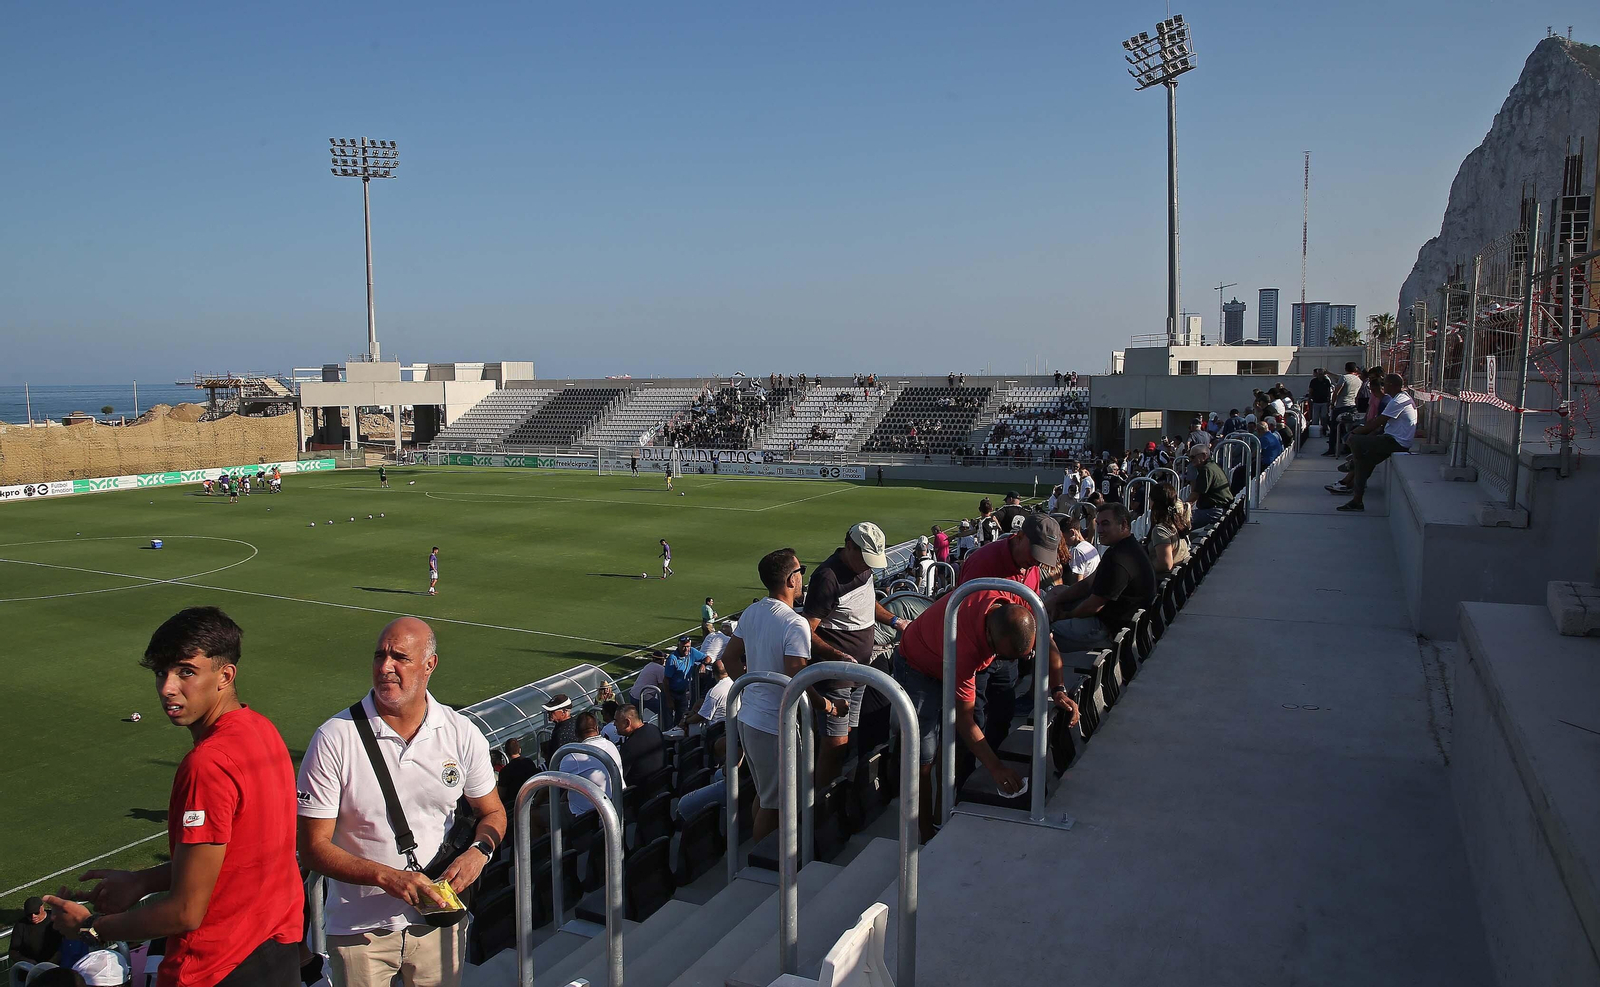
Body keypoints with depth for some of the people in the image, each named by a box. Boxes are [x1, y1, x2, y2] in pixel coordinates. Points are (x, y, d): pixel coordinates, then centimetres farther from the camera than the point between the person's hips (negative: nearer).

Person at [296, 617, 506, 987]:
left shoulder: (462, 734, -7)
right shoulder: (334, 739, -14)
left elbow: (492, 811, 7)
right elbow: (313, 845, -12)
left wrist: (479, 850, -14)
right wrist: (388, 877, -24)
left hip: (440, 921, 2)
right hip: (359, 929, -2)